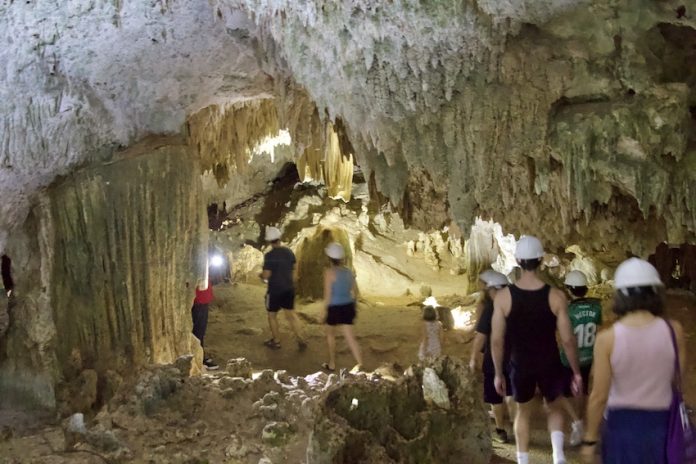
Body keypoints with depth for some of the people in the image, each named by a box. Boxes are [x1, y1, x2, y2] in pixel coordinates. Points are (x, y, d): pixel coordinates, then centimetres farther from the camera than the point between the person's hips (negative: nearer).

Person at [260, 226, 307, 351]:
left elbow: (266, 275, -18)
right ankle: (300, 340, 4)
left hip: (275, 290, -5)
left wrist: (261, 276, 3)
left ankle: (276, 341, 21)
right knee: (290, 314, 13)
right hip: (289, 289, 5)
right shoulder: (289, 252, 1)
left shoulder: (269, 255, -18)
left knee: (272, 315, 13)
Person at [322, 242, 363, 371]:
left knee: (330, 334, 19)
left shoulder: (329, 272, -15)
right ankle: (360, 364, -8)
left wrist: (325, 311, -6)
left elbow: (328, 294, -15)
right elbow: (355, 291, 10)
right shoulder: (348, 271, 4)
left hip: (335, 308, -5)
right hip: (348, 307, 5)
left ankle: (332, 364, 29)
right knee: (350, 337, 5)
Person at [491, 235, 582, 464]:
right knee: (554, 408, 24)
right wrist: (576, 372, 3)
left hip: (520, 366, 0)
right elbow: (567, 339, -10)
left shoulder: (503, 296, -12)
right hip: (549, 364, 0)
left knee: (523, 412, 23)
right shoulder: (556, 296, -14)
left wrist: (498, 373, 4)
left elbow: (497, 340, -8)